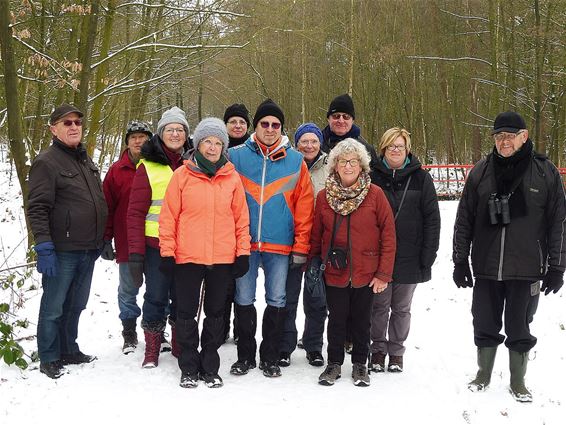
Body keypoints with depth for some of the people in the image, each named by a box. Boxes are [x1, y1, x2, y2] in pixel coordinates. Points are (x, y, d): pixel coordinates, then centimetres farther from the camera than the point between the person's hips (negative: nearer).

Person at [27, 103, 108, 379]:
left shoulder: (86, 161, 16)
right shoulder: (47, 161, -9)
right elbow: (37, 208, -14)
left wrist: (102, 240, 21)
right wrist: (43, 246, -20)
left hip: (88, 251, 7)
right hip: (61, 251, -7)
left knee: (75, 305, 16)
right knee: (54, 307, 2)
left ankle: (68, 350, 29)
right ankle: (49, 359, 13)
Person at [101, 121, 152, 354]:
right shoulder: (117, 170, 2)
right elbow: (107, 207, 2)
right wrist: (106, 240, -2)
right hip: (127, 244, 0)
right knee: (128, 289, 8)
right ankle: (129, 333, 22)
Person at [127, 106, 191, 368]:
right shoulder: (148, 166, -1)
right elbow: (136, 212, -4)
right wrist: (135, 253, -10)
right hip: (156, 245, -2)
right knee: (156, 297, 3)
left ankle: (180, 345, 26)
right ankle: (152, 350, 17)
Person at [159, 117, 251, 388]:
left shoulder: (231, 177, 3)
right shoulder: (182, 175, -2)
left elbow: (241, 217, 6)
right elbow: (168, 216, -1)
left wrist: (243, 252, 2)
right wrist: (167, 252, -4)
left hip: (223, 258, 2)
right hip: (187, 258, -1)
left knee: (216, 313, 11)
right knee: (186, 313, 6)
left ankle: (210, 368, 23)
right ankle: (189, 368, 18)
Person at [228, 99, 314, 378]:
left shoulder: (295, 161, 3)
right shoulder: (236, 156, 2)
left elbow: (304, 206, 2)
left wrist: (300, 247, -2)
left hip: (280, 244, 0)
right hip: (244, 242, 0)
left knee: (276, 301, 7)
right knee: (244, 300, 7)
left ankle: (270, 357, 20)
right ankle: (245, 355, 21)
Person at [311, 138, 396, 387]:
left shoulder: (375, 194, -6)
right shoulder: (324, 196, 0)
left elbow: (388, 234, -6)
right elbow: (316, 234, 7)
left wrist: (384, 273, -8)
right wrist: (314, 263, 3)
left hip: (366, 273, -1)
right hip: (334, 273, 1)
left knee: (361, 320, 11)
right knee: (336, 319, 10)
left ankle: (360, 364, 28)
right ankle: (334, 363, 26)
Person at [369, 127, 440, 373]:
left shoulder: (420, 178, 0)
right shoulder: (373, 177, 1)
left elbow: (432, 218, -1)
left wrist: (428, 255, -7)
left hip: (409, 257, 0)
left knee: (401, 308, 11)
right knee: (379, 306, 7)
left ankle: (396, 352, 24)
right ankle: (378, 350, 21)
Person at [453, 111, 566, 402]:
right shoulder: (481, 172, 1)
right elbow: (464, 219, 5)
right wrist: (460, 261, 4)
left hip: (527, 269, -1)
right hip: (486, 268, 2)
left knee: (520, 328, 10)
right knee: (485, 325, 11)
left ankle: (518, 381, 26)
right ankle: (483, 374, 31)